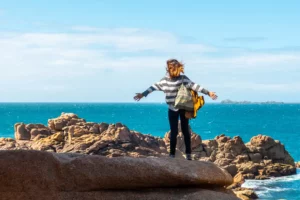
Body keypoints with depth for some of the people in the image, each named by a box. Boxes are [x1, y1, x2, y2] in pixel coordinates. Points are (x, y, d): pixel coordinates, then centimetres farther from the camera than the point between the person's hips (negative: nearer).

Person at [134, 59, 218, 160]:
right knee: (174, 131, -1)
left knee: (185, 130, 4)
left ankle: (188, 153, 11)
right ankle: (172, 154, 5)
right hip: (172, 109, 2)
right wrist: (143, 94, 9)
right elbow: (154, 86, 6)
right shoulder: (165, 79, -2)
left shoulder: (183, 78, -14)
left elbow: (194, 86, -20)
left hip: (183, 108, -2)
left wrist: (208, 92, -28)